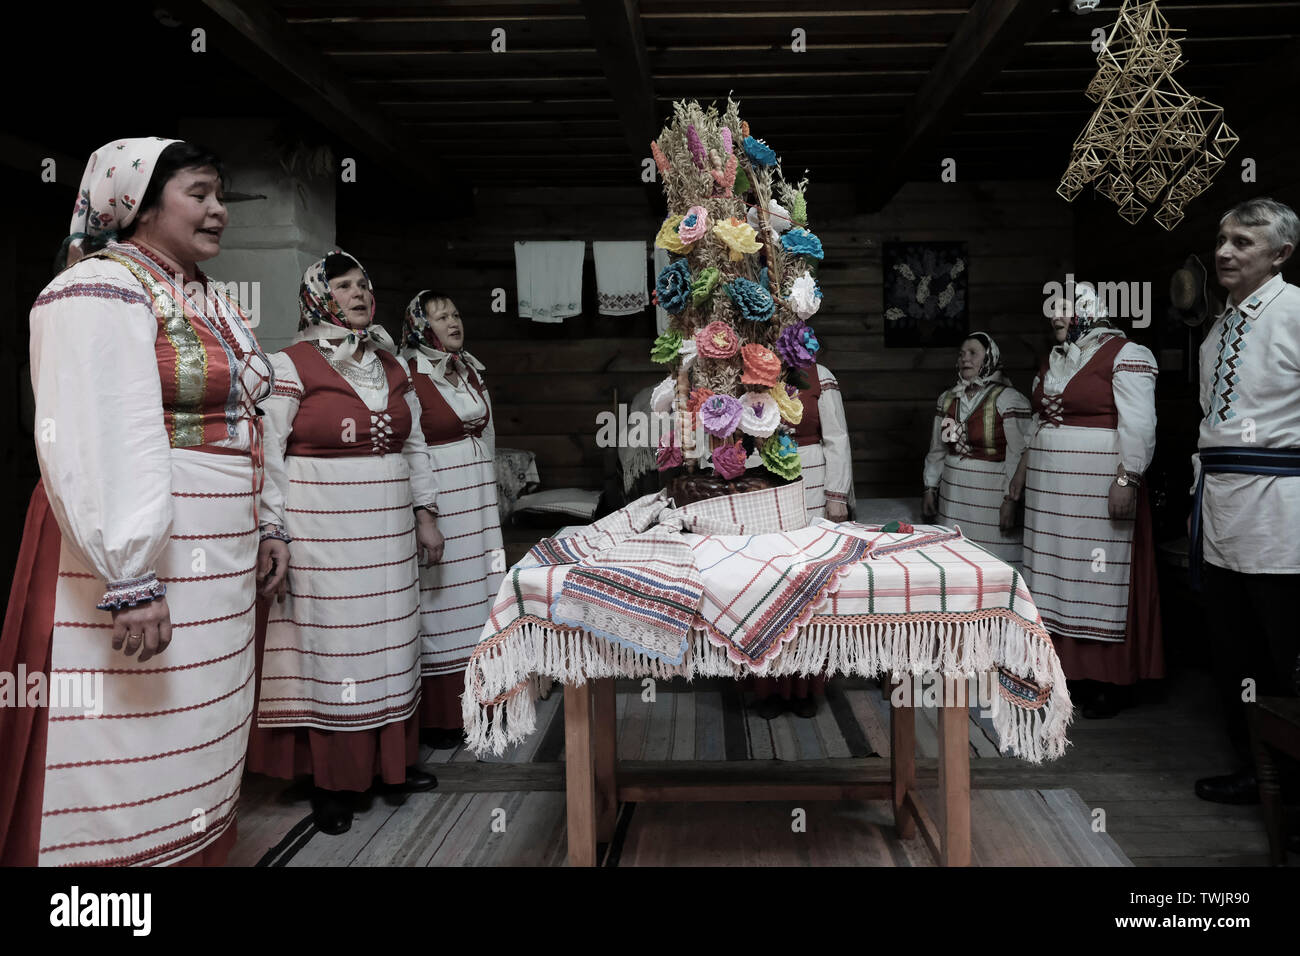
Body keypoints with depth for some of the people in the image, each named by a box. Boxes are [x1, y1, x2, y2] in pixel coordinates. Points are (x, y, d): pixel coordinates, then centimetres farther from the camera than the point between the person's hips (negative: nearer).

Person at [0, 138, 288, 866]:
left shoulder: (208, 300, 17)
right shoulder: (102, 289, -10)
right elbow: (101, 442, -20)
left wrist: (267, 524, 16)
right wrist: (131, 580, -24)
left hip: (218, 559, 9)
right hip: (140, 556, -8)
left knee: (199, 741, 15)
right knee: (131, 759, 1)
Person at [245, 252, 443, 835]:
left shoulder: (392, 367, 12)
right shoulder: (292, 366, -5)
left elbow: (414, 446, 16)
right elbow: (268, 454, -7)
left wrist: (424, 516, 12)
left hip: (389, 528, 6)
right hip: (321, 529, -5)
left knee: (390, 639, 12)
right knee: (328, 642, 2)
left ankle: (392, 758, 28)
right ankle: (330, 777, 16)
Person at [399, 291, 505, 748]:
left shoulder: (472, 369, 14)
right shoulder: (408, 376, -9)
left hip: (478, 496, 7)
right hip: (435, 496, -7)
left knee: (476, 597, 10)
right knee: (439, 601, -3)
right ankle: (437, 715, 8)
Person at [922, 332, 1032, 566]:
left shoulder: (1009, 400, -7)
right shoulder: (947, 400, 12)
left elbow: (1018, 456, -11)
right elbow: (937, 449, 17)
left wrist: (1011, 500, -15)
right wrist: (930, 489, 13)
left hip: (991, 494, -5)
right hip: (953, 493, 5)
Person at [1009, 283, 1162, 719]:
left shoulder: (1125, 356, -8)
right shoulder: (1053, 359, 16)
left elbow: (1138, 426, -15)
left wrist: (1127, 480, -21)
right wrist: (1024, 468, 19)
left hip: (1097, 487, -8)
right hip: (1050, 487, 8)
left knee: (1101, 579, -2)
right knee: (1057, 573, 9)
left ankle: (1106, 681, 7)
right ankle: (1067, 667, 19)